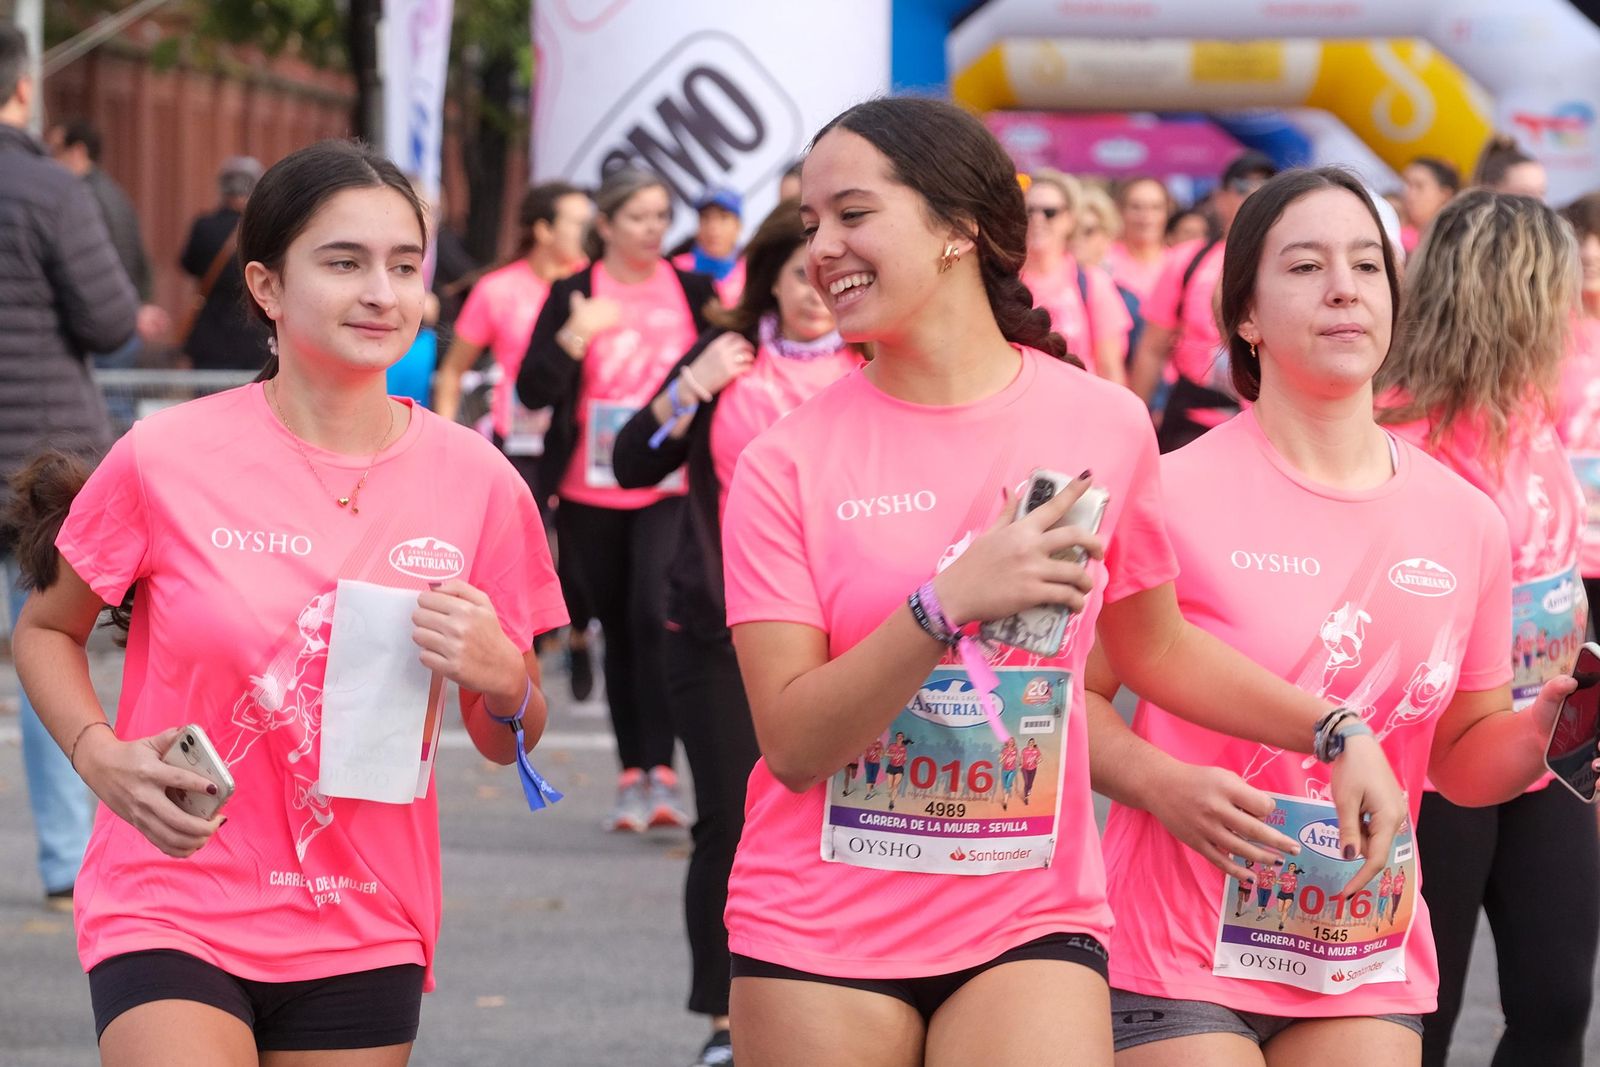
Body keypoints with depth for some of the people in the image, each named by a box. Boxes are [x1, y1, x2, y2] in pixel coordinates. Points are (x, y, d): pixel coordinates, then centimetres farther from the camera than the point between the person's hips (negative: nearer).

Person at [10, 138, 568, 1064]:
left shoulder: (476, 482, 1)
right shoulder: (167, 459, -7)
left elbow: (508, 741, 11)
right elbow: (46, 631, 8)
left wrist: (502, 680, -12)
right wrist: (101, 755, -10)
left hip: (363, 943, 3)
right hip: (174, 913, -3)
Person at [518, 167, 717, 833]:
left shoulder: (694, 291, 6)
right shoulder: (571, 296, 2)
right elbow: (533, 391, -5)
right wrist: (574, 337, -18)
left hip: (671, 487, -1)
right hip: (591, 491, 1)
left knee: (653, 613, -19)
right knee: (618, 628, 8)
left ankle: (660, 769, -18)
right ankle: (632, 776, 16)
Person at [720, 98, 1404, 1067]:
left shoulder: (1103, 425, -1)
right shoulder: (788, 467, -5)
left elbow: (1155, 646, 16)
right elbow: (794, 744, -12)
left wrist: (1331, 728, 5)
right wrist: (950, 603, -24)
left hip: (1029, 929, 0)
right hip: (819, 938, 0)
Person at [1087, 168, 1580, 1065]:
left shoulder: (1467, 524, 3)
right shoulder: (1170, 496, -9)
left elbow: (1462, 759, 13)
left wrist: (1545, 726, -7)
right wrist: (1165, 786, -22)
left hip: (1370, 971, 4)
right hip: (1181, 959, -4)